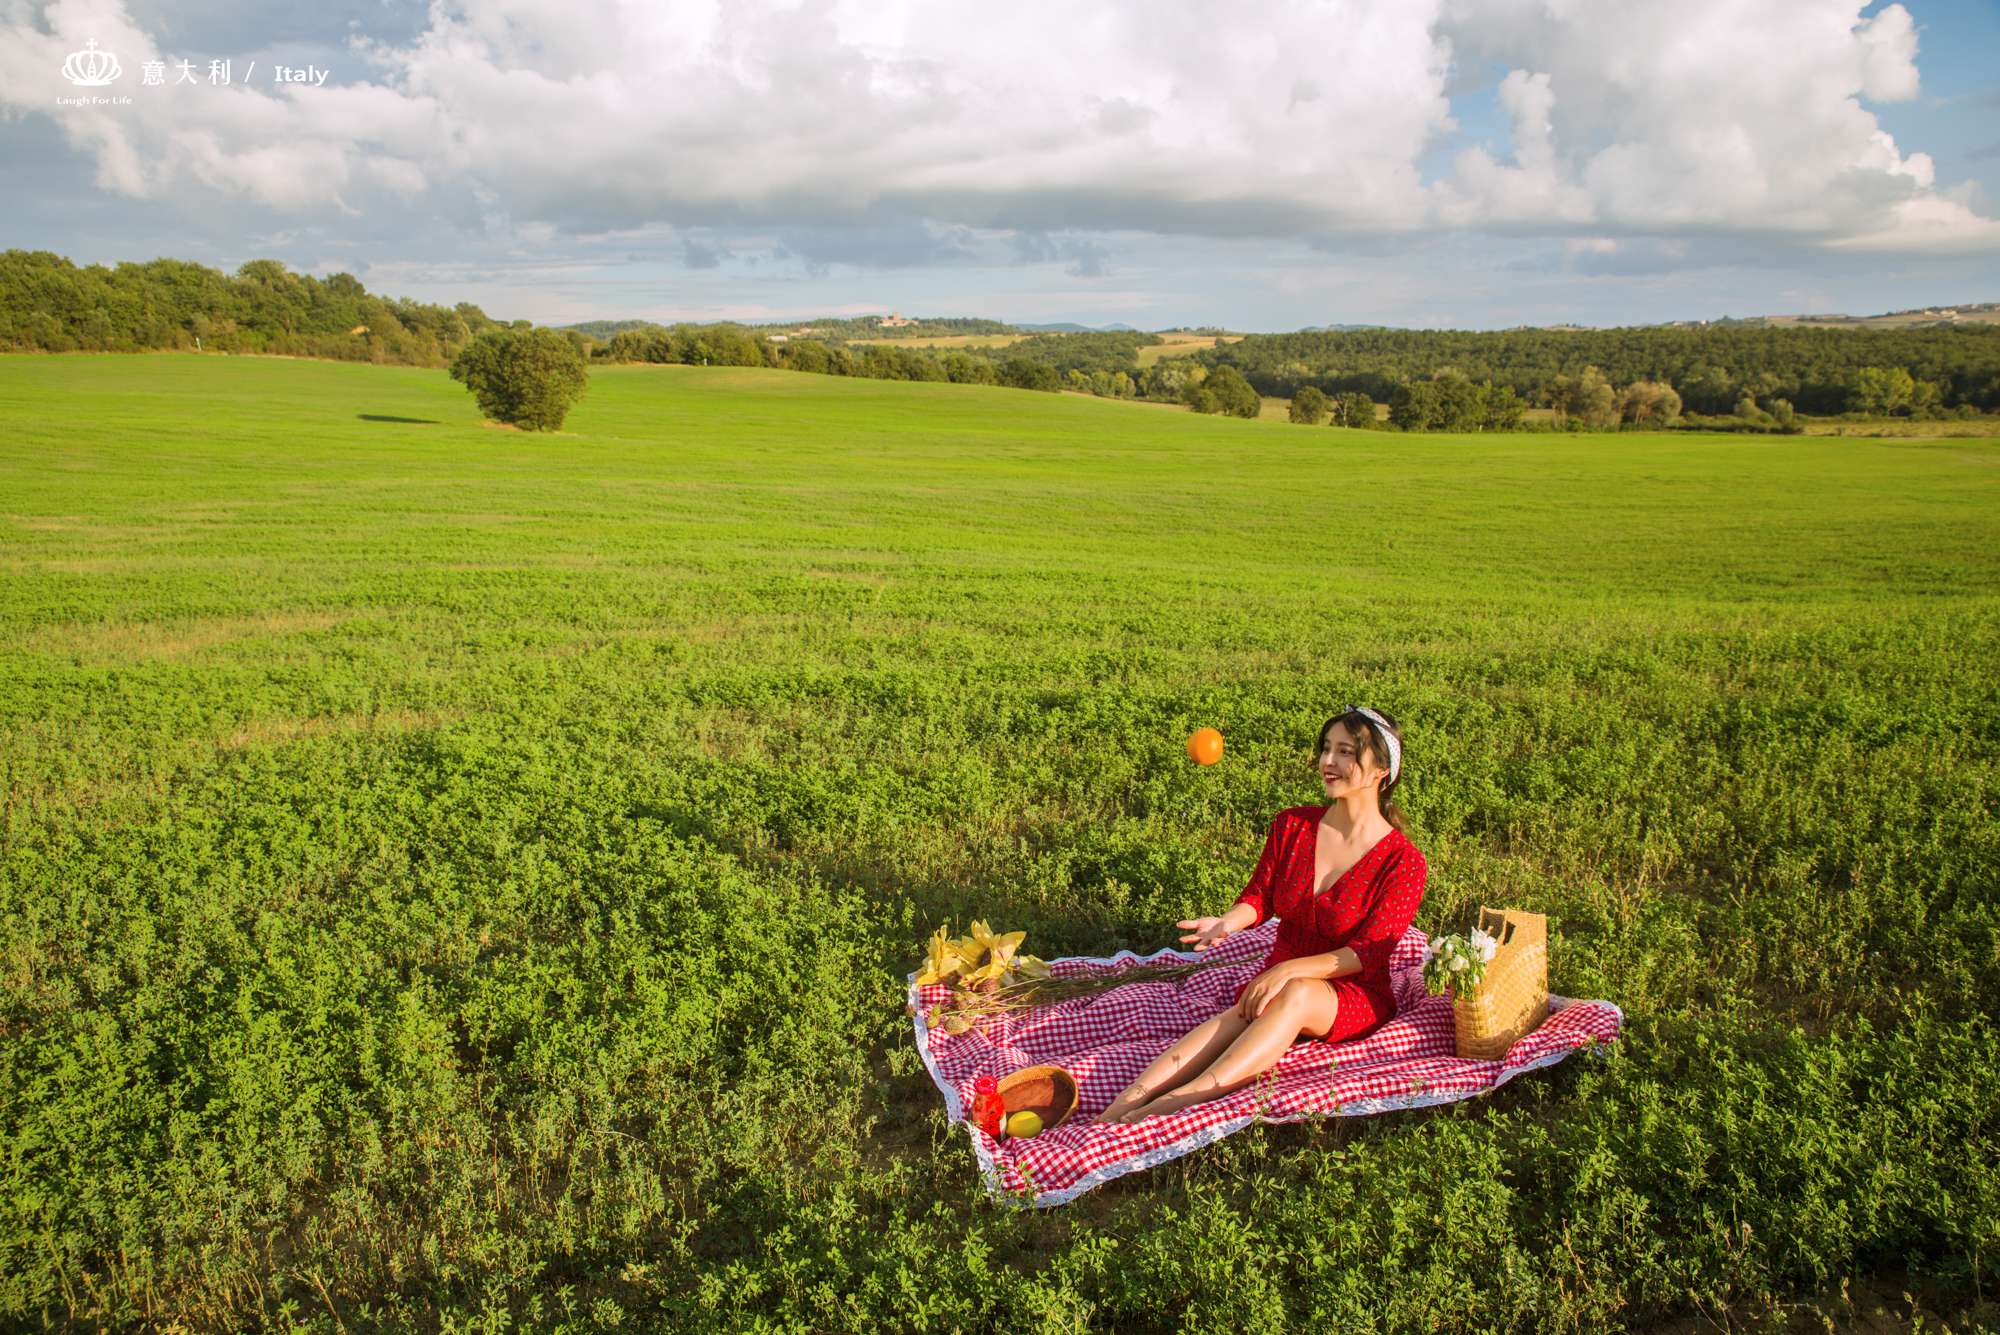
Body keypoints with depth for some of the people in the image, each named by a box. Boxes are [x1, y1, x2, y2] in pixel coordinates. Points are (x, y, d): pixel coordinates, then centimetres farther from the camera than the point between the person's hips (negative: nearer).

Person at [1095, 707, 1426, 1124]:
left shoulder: (1403, 862, -11)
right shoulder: (1292, 826, 3)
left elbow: (1368, 954, -16)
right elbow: (1260, 896, 3)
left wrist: (1288, 970, -28)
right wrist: (1227, 923, -21)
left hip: (1355, 999, -3)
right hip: (1279, 980, 3)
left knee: (1296, 996, -37)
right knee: (1248, 1011, -31)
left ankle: (1182, 1099, -53)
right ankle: (1130, 1099, -53)